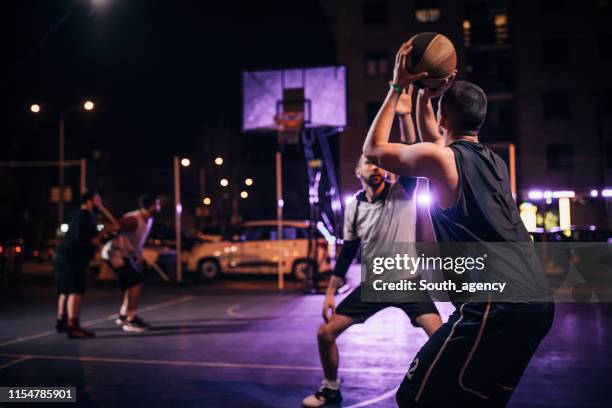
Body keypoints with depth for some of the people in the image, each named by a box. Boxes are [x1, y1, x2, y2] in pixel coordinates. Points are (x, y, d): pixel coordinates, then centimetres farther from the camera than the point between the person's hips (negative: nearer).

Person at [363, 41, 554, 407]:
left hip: (496, 307, -9)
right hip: (538, 303, 9)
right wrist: (424, 96, 34)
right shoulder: (495, 161, 18)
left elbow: (373, 149, 11)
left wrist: (397, 87, 15)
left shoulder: (440, 158, -6)